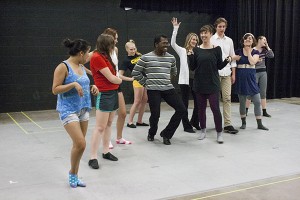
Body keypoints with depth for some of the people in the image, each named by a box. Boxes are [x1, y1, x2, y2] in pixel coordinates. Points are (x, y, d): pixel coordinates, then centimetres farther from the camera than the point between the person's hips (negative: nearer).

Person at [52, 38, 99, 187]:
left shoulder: (81, 67, 11)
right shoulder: (63, 67, -11)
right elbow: (55, 90, -13)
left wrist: (92, 87, 4)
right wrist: (73, 84, -23)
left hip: (84, 109, 8)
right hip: (68, 110, -8)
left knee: (79, 144, 9)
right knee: (80, 144, -14)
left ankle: (74, 176, 22)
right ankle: (72, 173, 11)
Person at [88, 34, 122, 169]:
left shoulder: (104, 57, 15)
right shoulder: (97, 57, -15)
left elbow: (112, 75, 9)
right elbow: (111, 78, -13)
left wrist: (116, 79, -9)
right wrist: (120, 80, 4)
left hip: (113, 93, 9)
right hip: (104, 94, -9)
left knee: (109, 124, 13)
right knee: (100, 127, -7)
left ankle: (106, 152, 23)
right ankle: (93, 158, -2)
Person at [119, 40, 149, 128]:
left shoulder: (139, 55, 7)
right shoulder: (127, 60, -10)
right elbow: (120, 75, -14)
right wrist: (131, 79, -18)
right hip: (138, 81, -6)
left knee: (144, 100, 9)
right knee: (137, 101, -4)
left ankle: (139, 121, 19)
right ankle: (130, 122, 7)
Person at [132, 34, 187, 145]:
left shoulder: (171, 58, 8)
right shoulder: (145, 58, -5)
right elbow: (135, 73, 2)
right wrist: (147, 82, 3)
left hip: (168, 89, 5)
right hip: (153, 90, -4)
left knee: (182, 109, -5)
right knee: (155, 114, -9)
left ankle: (166, 134, 8)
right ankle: (151, 133, 25)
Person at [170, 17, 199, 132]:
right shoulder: (182, 51, 1)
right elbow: (173, 43, -13)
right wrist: (175, 28, -18)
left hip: (196, 80, 4)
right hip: (185, 80, -4)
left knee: (198, 102, 9)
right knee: (185, 103, 2)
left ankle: (194, 122, 30)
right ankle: (187, 126, 12)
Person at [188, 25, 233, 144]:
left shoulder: (216, 49, 0)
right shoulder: (196, 50, 3)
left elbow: (219, 66, 5)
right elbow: (192, 68, 3)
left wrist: (227, 61, -12)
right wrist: (190, 57, -12)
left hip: (213, 84, -2)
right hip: (199, 84, 2)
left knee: (215, 108, -5)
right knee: (201, 108, 11)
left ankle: (219, 133, 7)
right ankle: (203, 130, 26)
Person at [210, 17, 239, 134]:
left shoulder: (229, 41, 12)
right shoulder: (211, 40, -1)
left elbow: (232, 57, 14)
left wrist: (233, 73, 11)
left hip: (226, 73, 4)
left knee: (227, 98, -1)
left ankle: (228, 124, 0)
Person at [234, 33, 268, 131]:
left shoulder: (255, 52, 5)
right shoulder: (238, 52, 5)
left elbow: (252, 62, -13)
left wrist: (248, 51, -6)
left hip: (251, 78, 1)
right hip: (240, 78, 0)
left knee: (257, 101, -2)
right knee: (242, 102, 6)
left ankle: (259, 124, 7)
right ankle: (243, 122, 19)